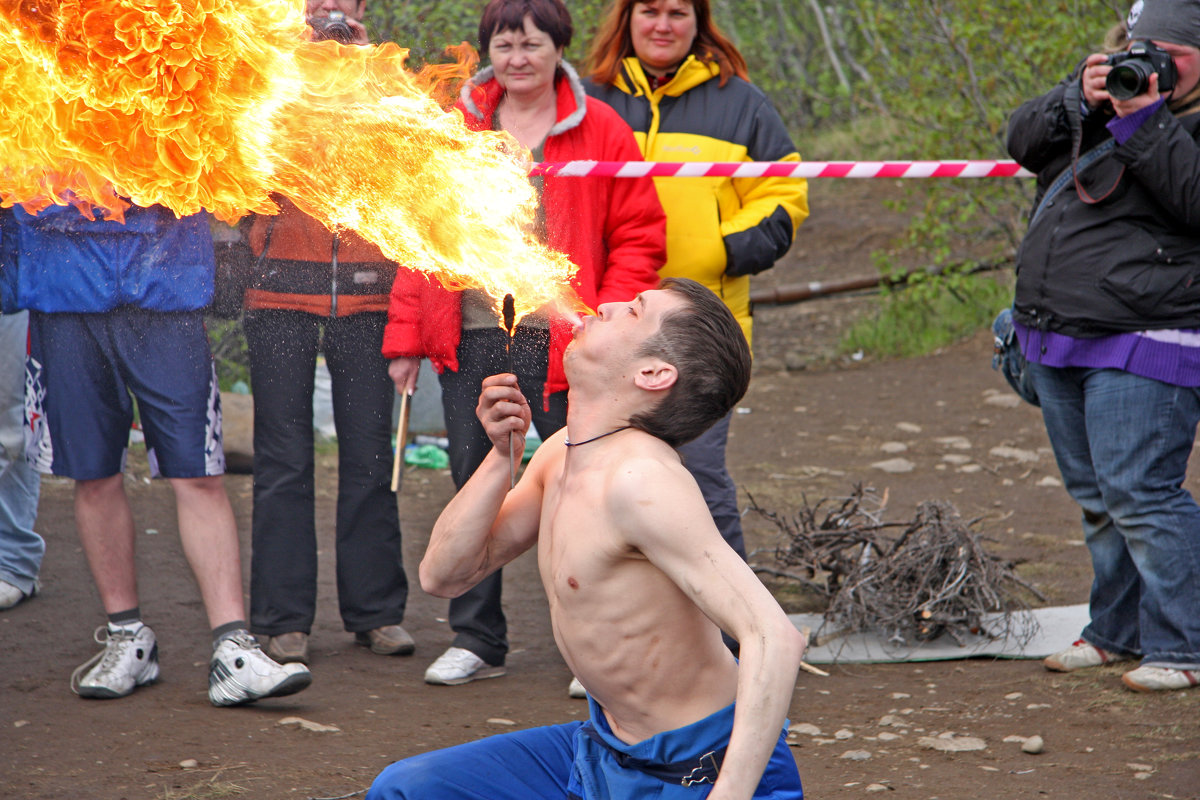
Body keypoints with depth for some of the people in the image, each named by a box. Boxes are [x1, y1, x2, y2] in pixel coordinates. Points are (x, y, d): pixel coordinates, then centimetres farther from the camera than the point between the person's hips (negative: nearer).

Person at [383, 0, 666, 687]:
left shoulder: (600, 131, 0)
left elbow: (638, 238, 0)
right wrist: (407, 335, 7)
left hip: (558, 344, -3)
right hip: (470, 344, 3)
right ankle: (477, 641, 21)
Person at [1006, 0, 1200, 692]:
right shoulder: (1111, 94, 16)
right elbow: (1025, 140, 11)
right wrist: (1080, 100, -6)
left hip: (1144, 346, -8)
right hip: (1057, 341, 8)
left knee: (1139, 493, -13)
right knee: (1097, 498, 16)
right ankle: (1118, 631, 27)